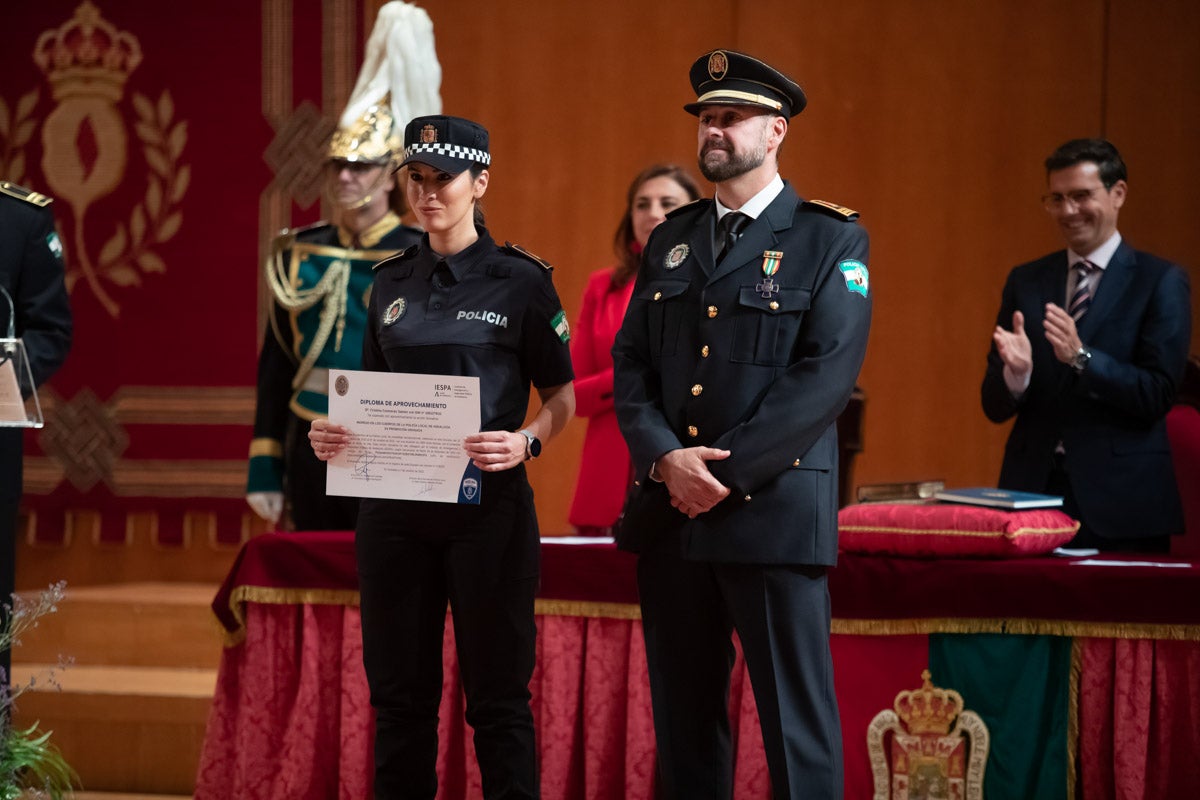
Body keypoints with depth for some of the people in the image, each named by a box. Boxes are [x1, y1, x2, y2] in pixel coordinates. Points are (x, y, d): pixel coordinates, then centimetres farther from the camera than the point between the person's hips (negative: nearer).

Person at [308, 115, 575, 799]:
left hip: (488, 505, -5)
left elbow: (562, 397, 1)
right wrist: (334, 432, -1)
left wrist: (525, 443, -18)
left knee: (497, 692, -2)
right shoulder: (392, 282, 12)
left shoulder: (521, 280, -3)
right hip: (394, 505, 5)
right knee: (399, 690, 8)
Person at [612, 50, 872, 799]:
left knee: (795, 715, -4)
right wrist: (666, 459, -9)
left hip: (774, 509, -5)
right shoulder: (670, 240, 15)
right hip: (670, 512, 5)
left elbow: (827, 375, -11)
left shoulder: (831, 239, -2)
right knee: (683, 711, 9)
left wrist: (724, 471, -16)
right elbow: (631, 365, 9)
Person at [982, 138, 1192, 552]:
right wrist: (1015, 372, -14)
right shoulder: (1025, 282, 12)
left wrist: (1081, 359, -21)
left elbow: (1158, 394, -9)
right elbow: (994, 406, 9)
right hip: (1032, 490, 3)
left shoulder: (1161, 281, 0)